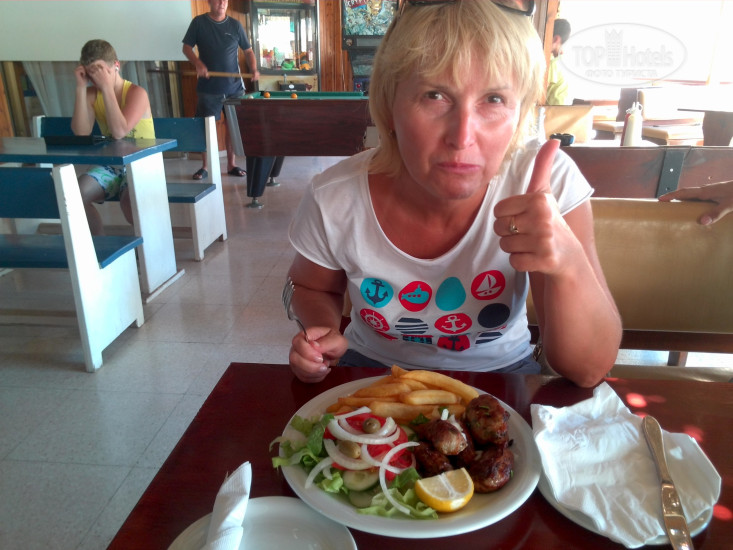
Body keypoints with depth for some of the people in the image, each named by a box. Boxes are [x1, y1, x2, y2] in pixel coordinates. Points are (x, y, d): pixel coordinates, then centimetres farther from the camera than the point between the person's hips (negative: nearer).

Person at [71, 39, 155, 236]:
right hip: (110, 165, 5)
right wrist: (81, 87, -13)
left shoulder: (136, 93, -13)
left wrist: (107, 87, -24)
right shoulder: (92, 94, 2)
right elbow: (81, 132, -13)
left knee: (129, 203, -34)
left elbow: (119, 131, -27)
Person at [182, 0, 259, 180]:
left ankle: (231, 164, 18)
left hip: (234, 86, 2)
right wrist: (198, 63, -15)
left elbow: (248, 51, 10)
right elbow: (186, 47, 3)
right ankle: (205, 167, 13)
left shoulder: (235, 25, 5)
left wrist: (254, 70, -8)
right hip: (208, 87, -1)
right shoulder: (199, 22, 0)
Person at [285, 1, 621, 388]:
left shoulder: (550, 184, -22)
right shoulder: (332, 200, -21)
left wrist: (569, 262, -39)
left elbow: (589, 370, -21)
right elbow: (312, 288, 2)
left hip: (501, 372, 1)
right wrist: (324, 331, -20)